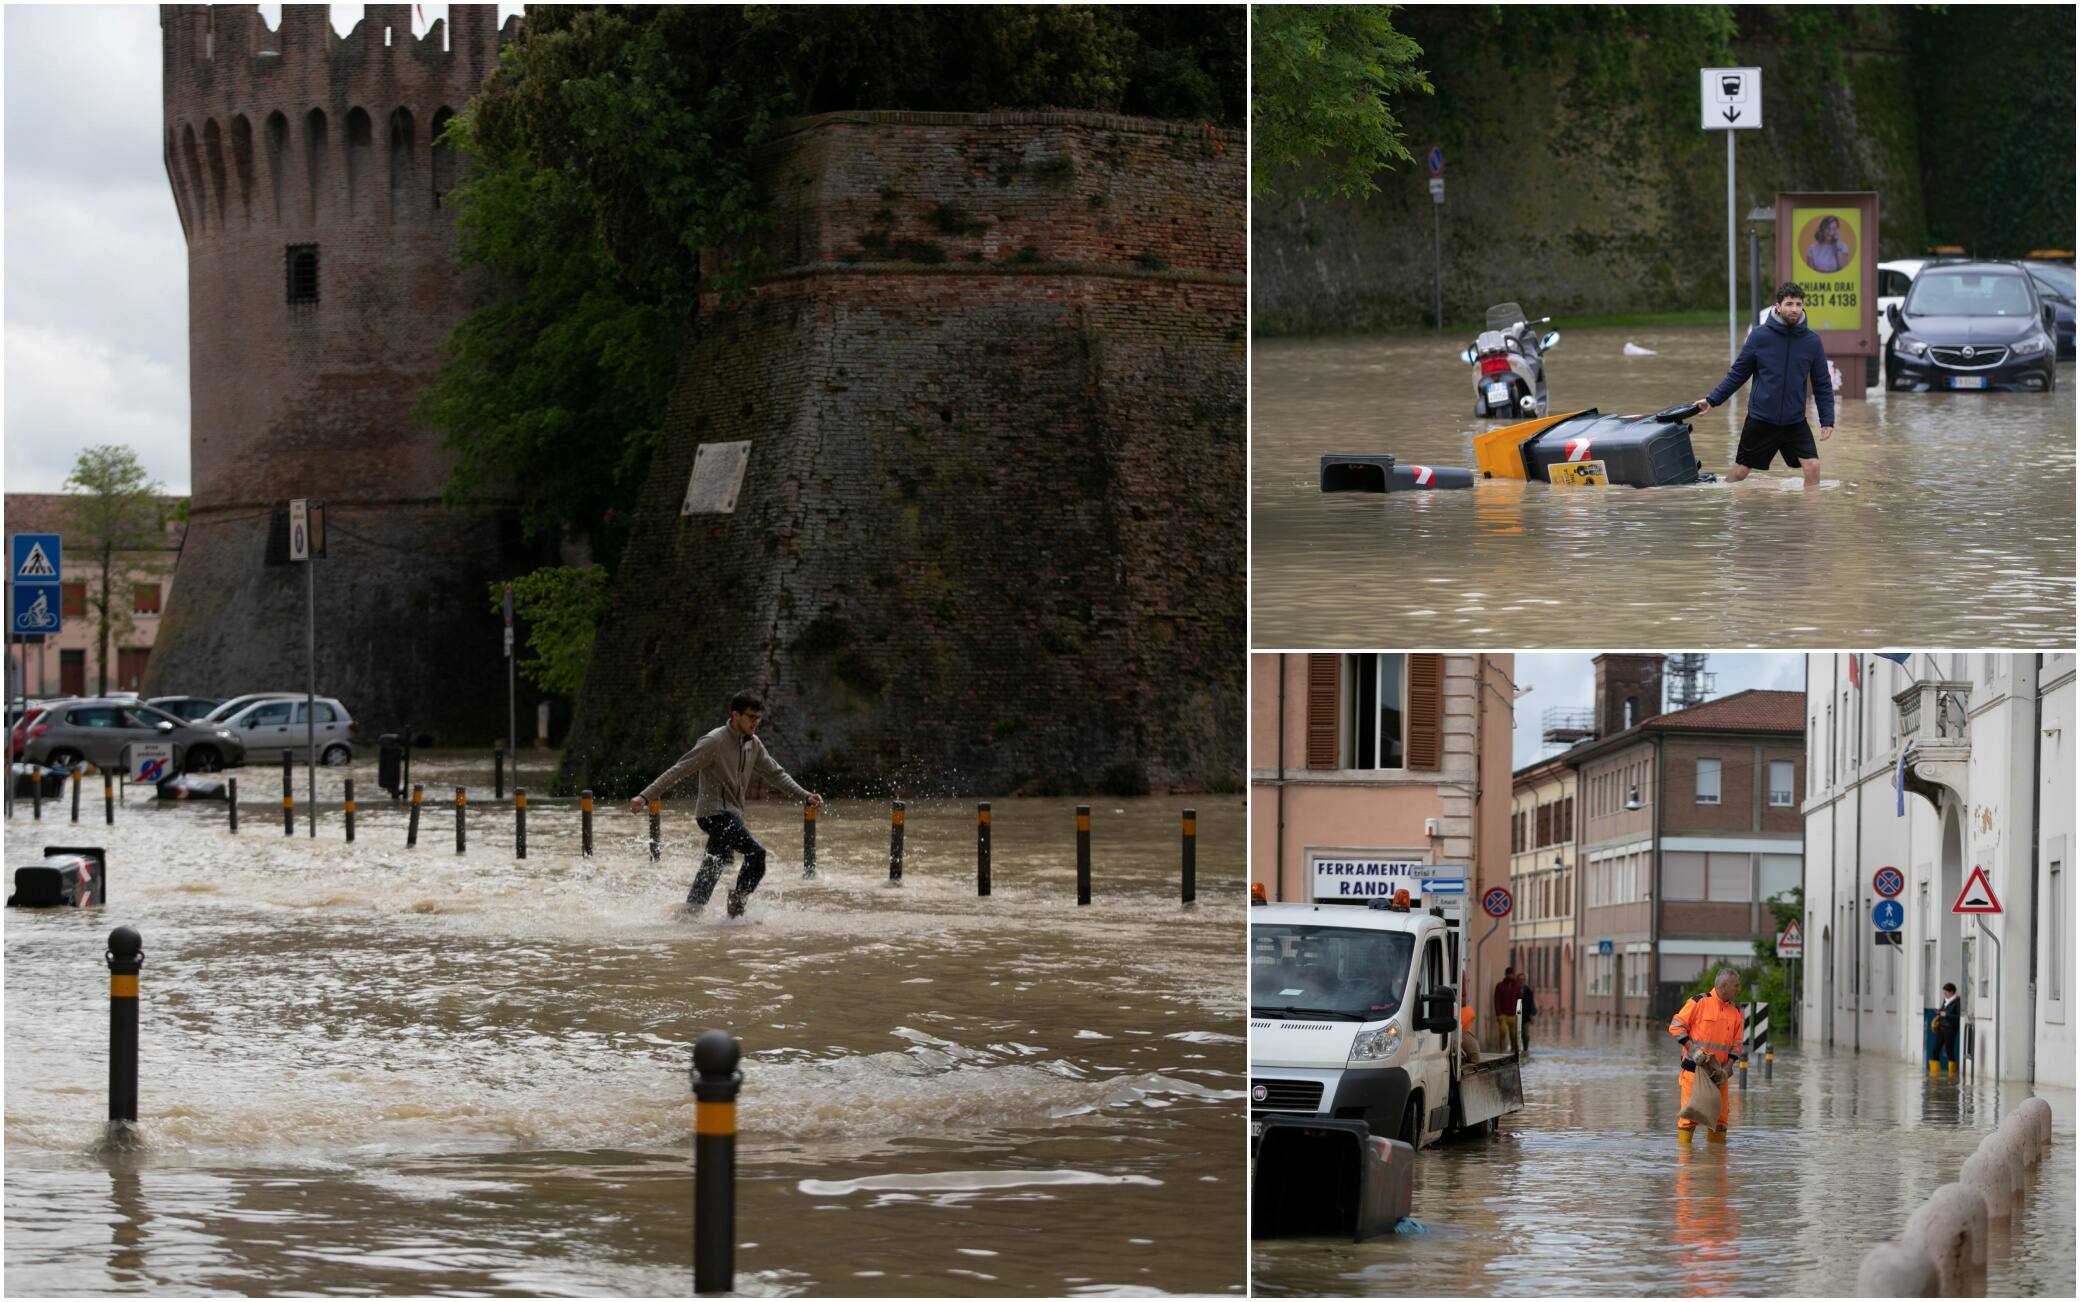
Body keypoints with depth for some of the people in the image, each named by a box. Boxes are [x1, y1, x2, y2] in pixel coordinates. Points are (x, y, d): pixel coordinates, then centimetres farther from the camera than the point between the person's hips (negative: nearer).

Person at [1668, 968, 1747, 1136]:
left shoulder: (1735, 1011, 11)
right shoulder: (1699, 1003, -5)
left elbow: (1736, 1043, 12)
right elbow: (1676, 1026, -6)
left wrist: (1728, 1067, -3)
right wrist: (1692, 1049, -15)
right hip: (1694, 1067, -5)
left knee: (1720, 1116, 3)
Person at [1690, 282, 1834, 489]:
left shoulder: (1812, 341, -3)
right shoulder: (1759, 336, -7)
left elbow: (1822, 384, 3)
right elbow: (1738, 373, 1)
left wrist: (1827, 419, -3)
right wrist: (1712, 400, -3)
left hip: (1795, 423, 1)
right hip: (1761, 419, -1)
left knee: (1812, 466, -14)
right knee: (1739, 472, 7)